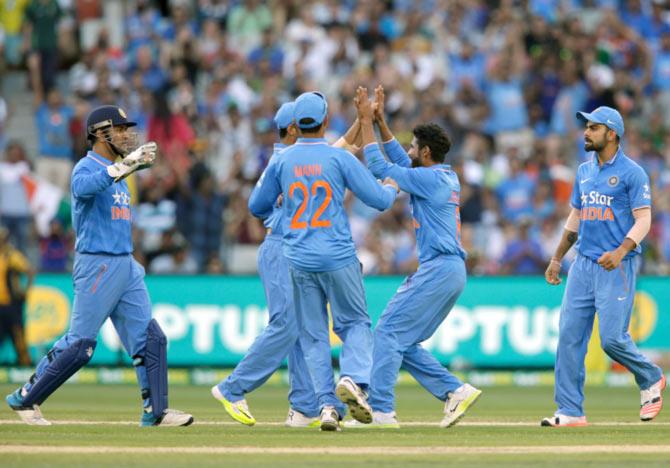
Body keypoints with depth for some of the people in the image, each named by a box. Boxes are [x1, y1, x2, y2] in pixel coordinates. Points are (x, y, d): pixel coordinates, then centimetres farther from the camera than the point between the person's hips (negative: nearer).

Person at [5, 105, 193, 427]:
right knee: (80, 343, -6)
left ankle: (155, 412, 4)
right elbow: (83, 187, -38)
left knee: (150, 337, 2)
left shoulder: (116, 170, 17)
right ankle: (24, 399, 6)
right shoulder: (87, 167, -11)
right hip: (97, 265, -9)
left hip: (125, 265, 9)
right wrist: (125, 165, -46)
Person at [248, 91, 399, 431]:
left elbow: (257, 207, 10)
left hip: (299, 261, 2)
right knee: (355, 322, 11)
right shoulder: (340, 158, -6)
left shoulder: (282, 160, 2)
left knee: (313, 335, 9)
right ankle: (354, 378, -16)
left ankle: (326, 403, -2)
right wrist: (391, 188, 19)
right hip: (338, 257, -2)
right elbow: (379, 200, -4)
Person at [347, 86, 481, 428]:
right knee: (403, 341, 12)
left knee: (388, 331, -9)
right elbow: (399, 161, 29)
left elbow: (379, 167, -9)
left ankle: (380, 411, -13)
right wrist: (380, 121, 26)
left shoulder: (430, 178, -11)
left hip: (439, 269, -10)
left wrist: (366, 122, -3)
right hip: (452, 271, 10)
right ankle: (455, 391, 6)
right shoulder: (448, 178, 17)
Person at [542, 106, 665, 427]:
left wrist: (621, 251, -27)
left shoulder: (631, 172, -7)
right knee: (569, 336, -2)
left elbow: (643, 220, -12)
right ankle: (570, 411, 1)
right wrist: (556, 259, 20)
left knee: (612, 338, -11)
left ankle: (651, 379, 18)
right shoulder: (584, 171, 15)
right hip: (584, 265, 7)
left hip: (616, 267, -7)